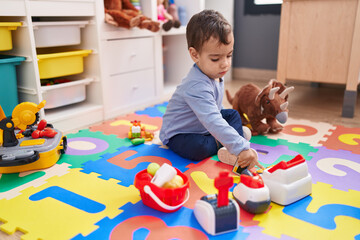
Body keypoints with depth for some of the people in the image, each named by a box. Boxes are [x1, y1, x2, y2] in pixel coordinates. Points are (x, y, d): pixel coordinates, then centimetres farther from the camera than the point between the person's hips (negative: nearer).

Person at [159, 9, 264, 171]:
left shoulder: (215, 74, -4)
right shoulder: (197, 86, -37)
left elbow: (216, 109, 14)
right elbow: (213, 121, -46)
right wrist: (241, 148, -49)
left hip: (203, 127, 10)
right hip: (178, 134, -9)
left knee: (233, 114, 9)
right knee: (198, 148, -36)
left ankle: (228, 151, -12)